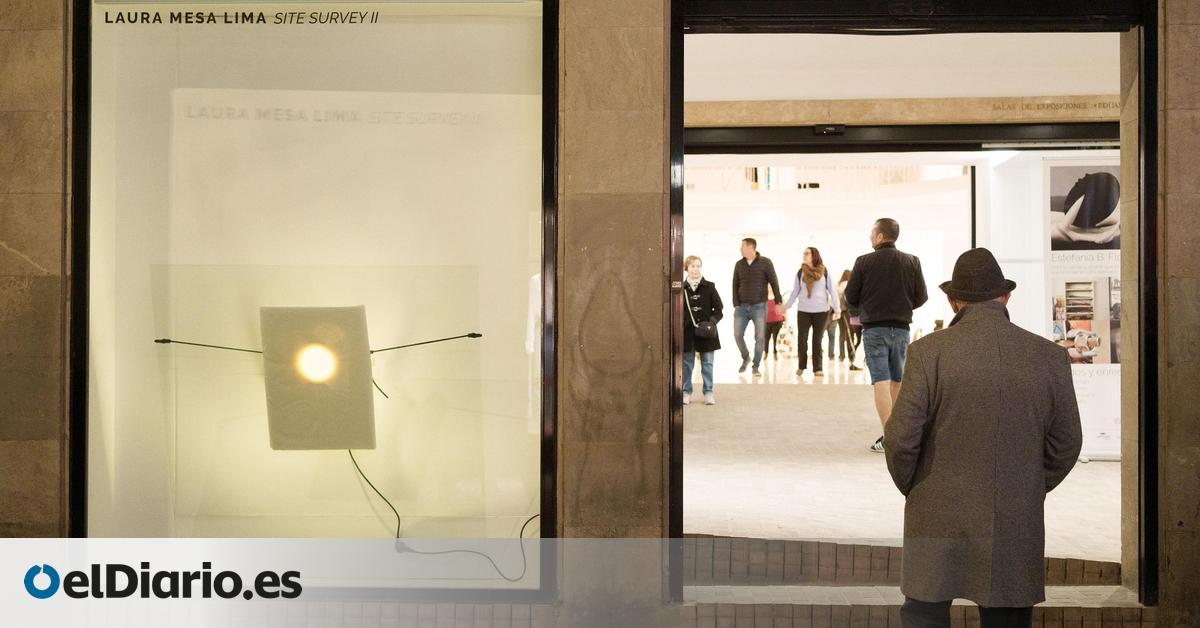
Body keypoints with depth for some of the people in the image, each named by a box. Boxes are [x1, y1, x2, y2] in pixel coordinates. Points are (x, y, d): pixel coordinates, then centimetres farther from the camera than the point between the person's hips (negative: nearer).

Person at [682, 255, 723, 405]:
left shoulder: (709, 287, 1)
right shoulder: (681, 288, 1)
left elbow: (719, 307, 3)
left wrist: (713, 320, -12)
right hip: (687, 331, 0)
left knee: (707, 363, 5)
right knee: (687, 363, 7)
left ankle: (708, 392, 12)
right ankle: (686, 392, 15)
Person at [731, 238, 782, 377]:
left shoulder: (765, 263, -4)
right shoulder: (739, 264, 6)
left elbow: (774, 283, -2)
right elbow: (735, 285, 7)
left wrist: (778, 301, -5)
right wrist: (736, 304, -2)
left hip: (759, 306, -3)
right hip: (742, 306, 3)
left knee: (760, 337, -2)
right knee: (737, 335, -2)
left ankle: (756, 366, 9)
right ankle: (745, 358, 23)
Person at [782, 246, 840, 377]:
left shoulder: (824, 272, 2)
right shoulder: (800, 273, 7)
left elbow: (832, 291, 2)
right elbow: (795, 292, 11)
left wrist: (837, 308, -4)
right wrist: (786, 306, 5)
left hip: (821, 311, -1)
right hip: (803, 311, 1)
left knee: (817, 340, 2)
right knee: (801, 339, -2)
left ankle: (818, 368, 6)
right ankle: (801, 366, 10)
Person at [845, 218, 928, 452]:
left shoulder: (864, 262, -7)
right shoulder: (912, 262, 1)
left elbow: (850, 297, -3)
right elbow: (921, 297, 3)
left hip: (874, 329, -3)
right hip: (901, 328, 3)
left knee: (881, 382, -5)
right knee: (898, 381, 15)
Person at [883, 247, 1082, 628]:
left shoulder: (929, 352, -11)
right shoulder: (1050, 357, -1)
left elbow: (901, 437, -11)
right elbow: (1066, 443, 5)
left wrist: (911, 488, 7)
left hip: (940, 522, -3)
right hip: (1017, 526, 3)